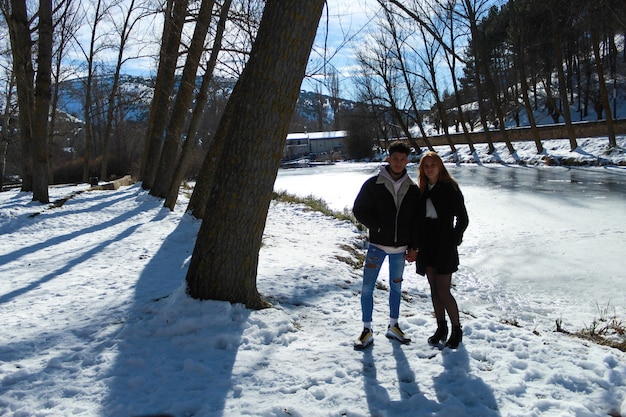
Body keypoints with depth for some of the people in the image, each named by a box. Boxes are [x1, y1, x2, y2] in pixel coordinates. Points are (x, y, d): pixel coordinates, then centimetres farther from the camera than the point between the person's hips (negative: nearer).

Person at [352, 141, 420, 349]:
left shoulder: (412, 189, 2)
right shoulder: (373, 184, -6)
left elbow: (416, 220, 8)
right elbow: (359, 209, -3)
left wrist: (413, 247, 3)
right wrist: (378, 227, -12)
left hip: (400, 247, 3)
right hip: (377, 245, -3)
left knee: (396, 287, 14)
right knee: (367, 287, -3)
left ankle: (393, 327, 29)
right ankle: (367, 330, 9)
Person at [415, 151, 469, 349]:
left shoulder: (450, 188, -7)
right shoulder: (422, 191, 9)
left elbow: (463, 219, -5)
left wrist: (453, 241, -9)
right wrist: (417, 243, 4)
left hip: (444, 246, -6)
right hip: (427, 245, 6)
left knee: (443, 291, -6)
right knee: (434, 289, 11)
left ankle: (457, 329, 11)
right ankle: (441, 327, 23)